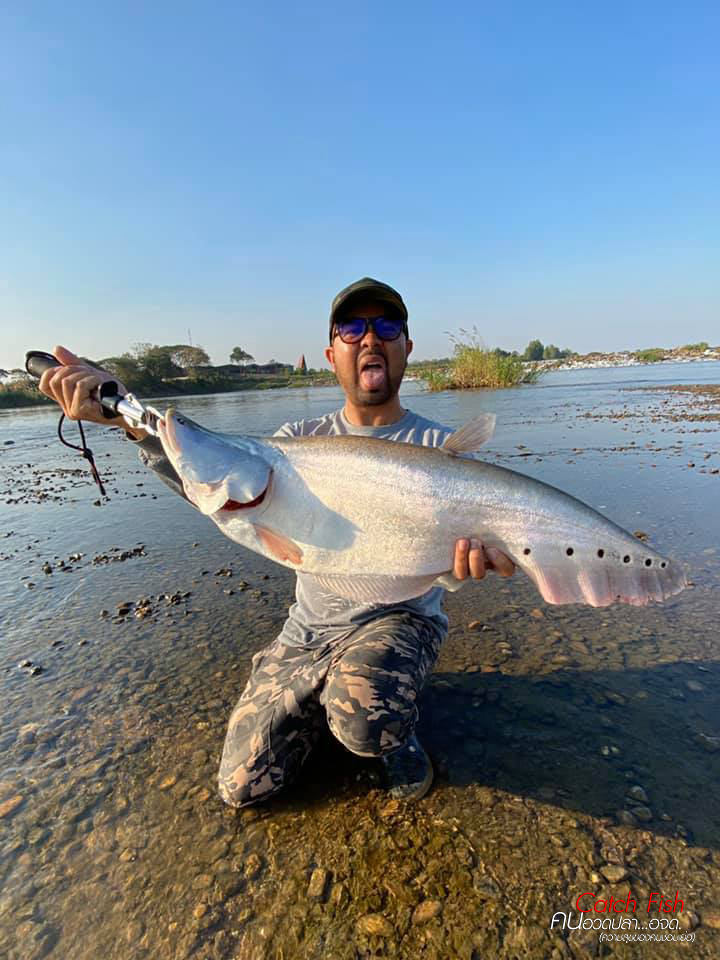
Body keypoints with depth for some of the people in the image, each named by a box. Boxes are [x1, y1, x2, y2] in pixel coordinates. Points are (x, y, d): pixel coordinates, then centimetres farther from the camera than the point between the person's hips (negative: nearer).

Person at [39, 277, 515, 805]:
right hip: (308, 628, 4)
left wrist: (464, 563, -42)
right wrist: (132, 419, -33)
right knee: (243, 784, 6)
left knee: (364, 715, -35)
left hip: (399, 618, -3)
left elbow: (445, 563, -16)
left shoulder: (439, 447, -8)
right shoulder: (303, 439, -1)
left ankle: (399, 736, 2)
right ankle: (326, 697, 30)